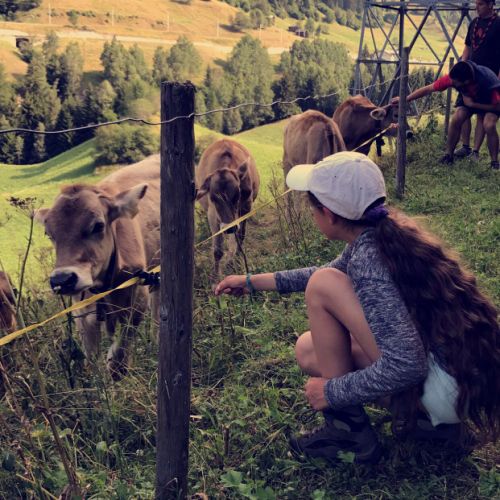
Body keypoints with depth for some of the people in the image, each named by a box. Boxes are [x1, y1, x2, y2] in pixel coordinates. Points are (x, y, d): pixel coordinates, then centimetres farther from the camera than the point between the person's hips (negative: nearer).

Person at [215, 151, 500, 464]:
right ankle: (427, 416, 11)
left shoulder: (367, 257, -22)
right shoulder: (388, 230, 4)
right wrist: (253, 282, 27)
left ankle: (349, 430, -4)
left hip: (450, 389, -9)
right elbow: (338, 270, 25)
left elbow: (405, 366, -29)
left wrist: (331, 392, -13)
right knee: (309, 350, 15)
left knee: (322, 285, -13)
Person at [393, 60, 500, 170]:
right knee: (456, 120, -20)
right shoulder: (453, 77, -33)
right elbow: (428, 89, -26)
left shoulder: (488, 81, -42)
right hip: (469, 97, 4)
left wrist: (472, 104, -32)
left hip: (490, 103, -4)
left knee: (489, 125, -27)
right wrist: (405, 99, -29)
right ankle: (449, 155, -2)